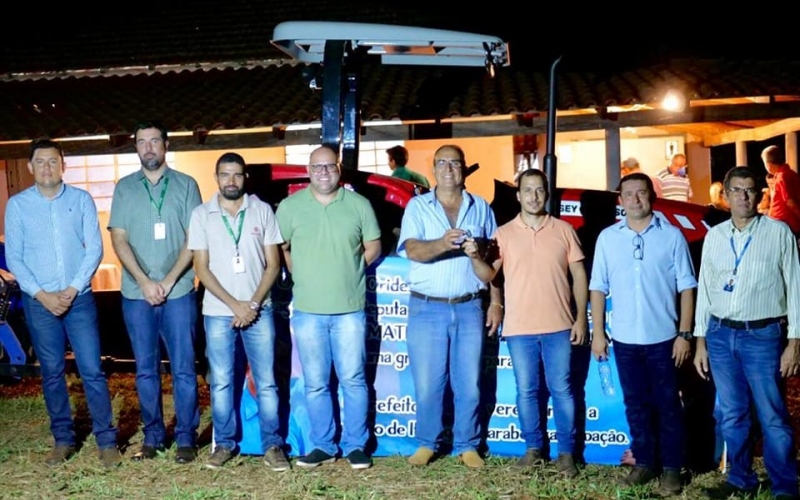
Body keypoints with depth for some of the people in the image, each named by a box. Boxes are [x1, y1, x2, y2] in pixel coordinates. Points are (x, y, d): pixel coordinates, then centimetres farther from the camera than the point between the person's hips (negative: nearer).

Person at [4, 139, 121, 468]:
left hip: (79, 299, -1)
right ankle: (63, 439, 20)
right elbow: (13, 257, 1)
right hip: (39, 302, 1)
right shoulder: (17, 205, 3)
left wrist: (72, 289, -10)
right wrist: (42, 294, -9)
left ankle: (106, 441, 4)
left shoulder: (81, 200, 2)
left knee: (92, 371, -2)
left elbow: (94, 249, -1)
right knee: (52, 373, 8)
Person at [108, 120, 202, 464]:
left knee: (183, 369, 1)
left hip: (178, 292, -2)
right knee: (146, 370, 9)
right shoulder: (124, 187, 7)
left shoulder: (185, 185, 3)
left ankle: (186, 438, 10)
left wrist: (169, 280, -10)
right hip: (136, 293, 2)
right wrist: (144, 282, -9)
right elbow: (119, 239, 2)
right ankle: (152, 436, 19)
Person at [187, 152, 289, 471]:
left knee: (265, 382, 2)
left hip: (259, 311, 0)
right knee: (221, 383, 8)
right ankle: (224, 443, 20)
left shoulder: (262, 211, 2)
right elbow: (202, 269, -1)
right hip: (218, 313, 1)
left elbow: (273, 264, 2)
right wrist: (234, 304, -9)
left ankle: (272, 445, 11)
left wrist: (253, 304, -10)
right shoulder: (201, 215, 2)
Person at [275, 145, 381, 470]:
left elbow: (373, 246, 10)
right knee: (315, 383, 8)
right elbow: (279, 248, 10)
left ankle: (356, 445, 15)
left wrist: (349, 272, 4)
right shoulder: (290, 206, 2)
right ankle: (323, 445, 20)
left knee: (353, 380, 4)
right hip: (307, 310, 1)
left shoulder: (359, 204, 2)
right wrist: (302, 275, 4)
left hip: (350, 309, -1)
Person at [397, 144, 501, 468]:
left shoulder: (481, 208, 8)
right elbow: (412, 250, -15)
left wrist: (496, 302, 3)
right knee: (427, 383, 3)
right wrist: (442, 243, -34)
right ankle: (427, 443, 20)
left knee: (469, 383, 6)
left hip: (470, 308, 2)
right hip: (427, 309, -1)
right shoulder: (417, 206, 1)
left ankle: (467, 446, 20)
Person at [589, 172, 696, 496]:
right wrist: (597, 332, 2)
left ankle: (672, 468, 17)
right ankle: (645, 463, 25)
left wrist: (685, 333, -6)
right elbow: (598, 287, 6)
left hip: (663, 337, -2)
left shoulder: (672, 236, -3)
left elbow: (686, 287, -2)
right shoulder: (607, 237, 3)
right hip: (624, 339, 2)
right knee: (636, 404, 12)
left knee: (667, 404, 6)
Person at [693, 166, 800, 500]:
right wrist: (700, 342, 9)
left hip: (763, 335, -3)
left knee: (773, 418, -1)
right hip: (721, 335, 4)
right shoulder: (714, 236, 9)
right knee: (732, 416, 12)